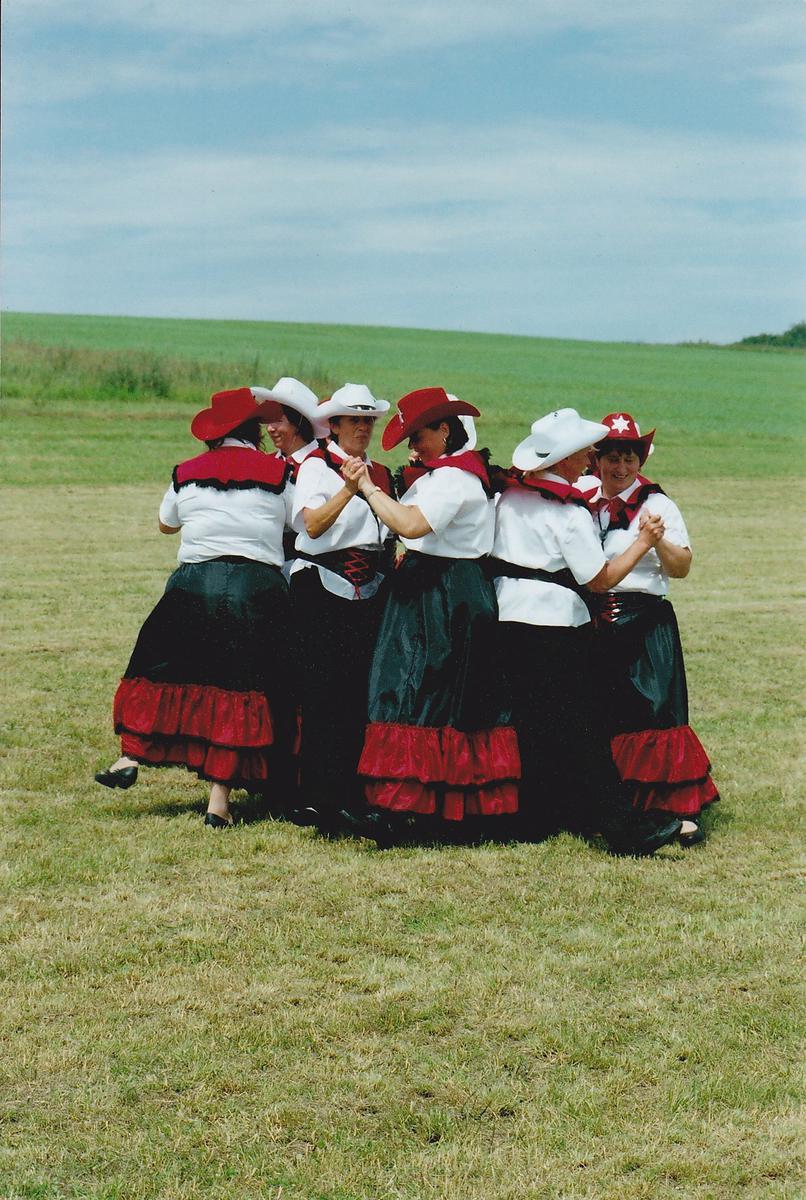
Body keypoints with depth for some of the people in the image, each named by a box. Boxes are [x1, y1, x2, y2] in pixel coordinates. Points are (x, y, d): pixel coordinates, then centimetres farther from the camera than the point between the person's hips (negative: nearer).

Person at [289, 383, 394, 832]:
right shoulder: (317, 466, 1)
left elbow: (394, 530, 26)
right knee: (322, 693, -8)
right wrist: (349, 488, -23)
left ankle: (351, 795, 5)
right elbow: (313, 525, -14)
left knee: (360, 694, 1)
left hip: (370, 591, 5)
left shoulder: (381, 473, 19)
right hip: (324, 588, -5)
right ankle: (316, 796, -6)